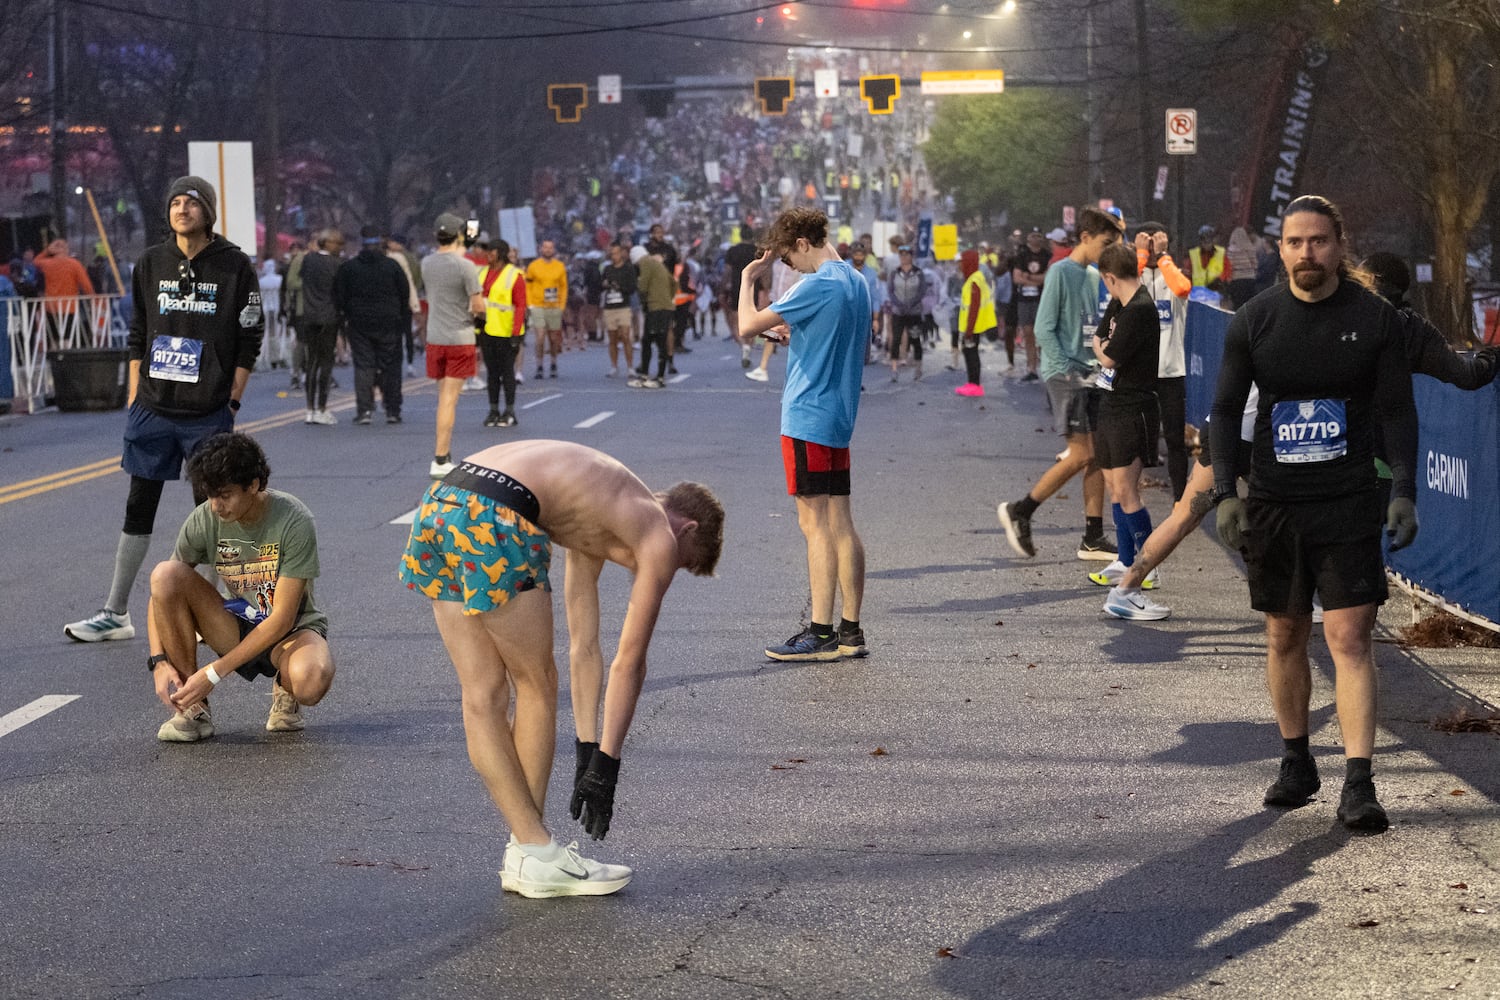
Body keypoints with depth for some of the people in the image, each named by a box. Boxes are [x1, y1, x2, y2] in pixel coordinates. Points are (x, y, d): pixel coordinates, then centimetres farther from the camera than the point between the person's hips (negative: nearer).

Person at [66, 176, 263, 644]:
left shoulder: (235, 266, -3)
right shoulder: (152, 263, 7)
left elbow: (249, 339, -1)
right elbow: (138, 335, 13)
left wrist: (233, 400, -6)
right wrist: (134, 395, 8)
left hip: (209, 413, -3)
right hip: (153, 409, 4)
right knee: (138, 508, 6)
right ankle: (115, 613, 11)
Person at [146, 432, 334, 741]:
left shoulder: (293, 521, -23)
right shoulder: (204, 520, -12)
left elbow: (282, 618, -23)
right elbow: (162, 592, -2)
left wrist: (213, 673, -25)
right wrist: (160, 661, -19)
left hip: (292, 629, -4)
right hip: (235, 629, 4)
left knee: (311, 681, -41)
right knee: (165, 574, -23)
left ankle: (285, 691, 2)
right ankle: (194, 708, -13)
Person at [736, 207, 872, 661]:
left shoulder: (816, 286, -16)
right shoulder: (857, 283, 12)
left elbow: (748, 325, -17)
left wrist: (748, 279, -2)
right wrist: (792, 335, 20)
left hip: (807, 417, -9)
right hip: (840, 417, 9)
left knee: (816, 524, -6)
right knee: (840, 523, 9)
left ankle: (821, 634, -4)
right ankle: (851, 631, 11)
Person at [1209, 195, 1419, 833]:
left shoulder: (1375, 318, -1)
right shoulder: (1253, 321, 2)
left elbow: (1397, 411, 3)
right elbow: (1225, 410, 7)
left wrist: (1404, 493, -7)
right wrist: (1224, 493, -3)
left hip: (1347, 504, -2)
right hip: (1272, 504, 2)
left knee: (1350, 639, -10)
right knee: (1284, 638, 10)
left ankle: (1358, 785, -12)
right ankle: (1297, 764, 26)